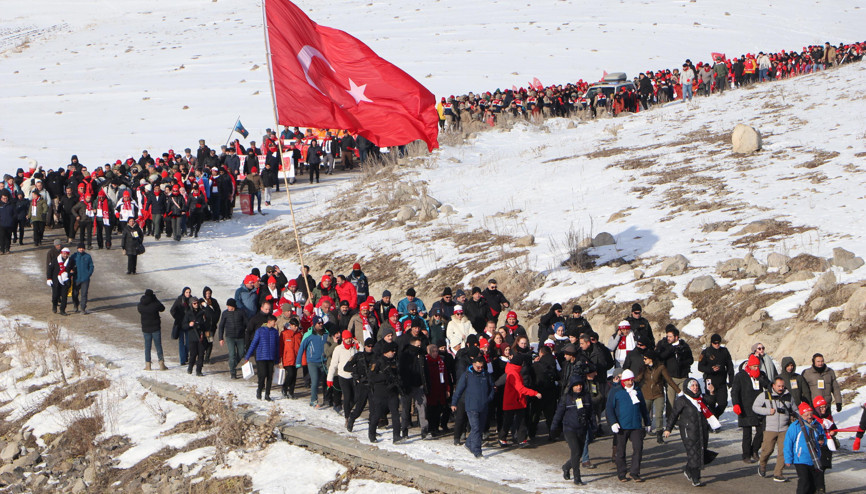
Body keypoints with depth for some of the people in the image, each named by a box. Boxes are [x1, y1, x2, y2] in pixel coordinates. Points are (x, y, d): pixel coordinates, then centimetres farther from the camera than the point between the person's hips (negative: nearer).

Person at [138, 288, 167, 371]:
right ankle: (161, 364, 2)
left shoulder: (140, 305, -6)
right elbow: (162, 308, 4)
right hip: (156, 328, -2)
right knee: (158, 346, 4)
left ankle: (148, 365, 9)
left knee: (147, 347, 9)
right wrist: (156, 299, 7)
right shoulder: (155, 304, -14)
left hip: (145, 329, 2)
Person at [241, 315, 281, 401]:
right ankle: (259, 390, 15)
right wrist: (247, 357, 1)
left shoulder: (275, 332, 7)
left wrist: (277, 359, 15)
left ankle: (267, 394, 10)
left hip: (271, 358, 3)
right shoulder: (260, 331, -2)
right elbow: (253, 344, 1)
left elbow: (277, 346, 15)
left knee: (270, 376, 1)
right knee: (263, 375, -10)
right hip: (261, 357, -3)